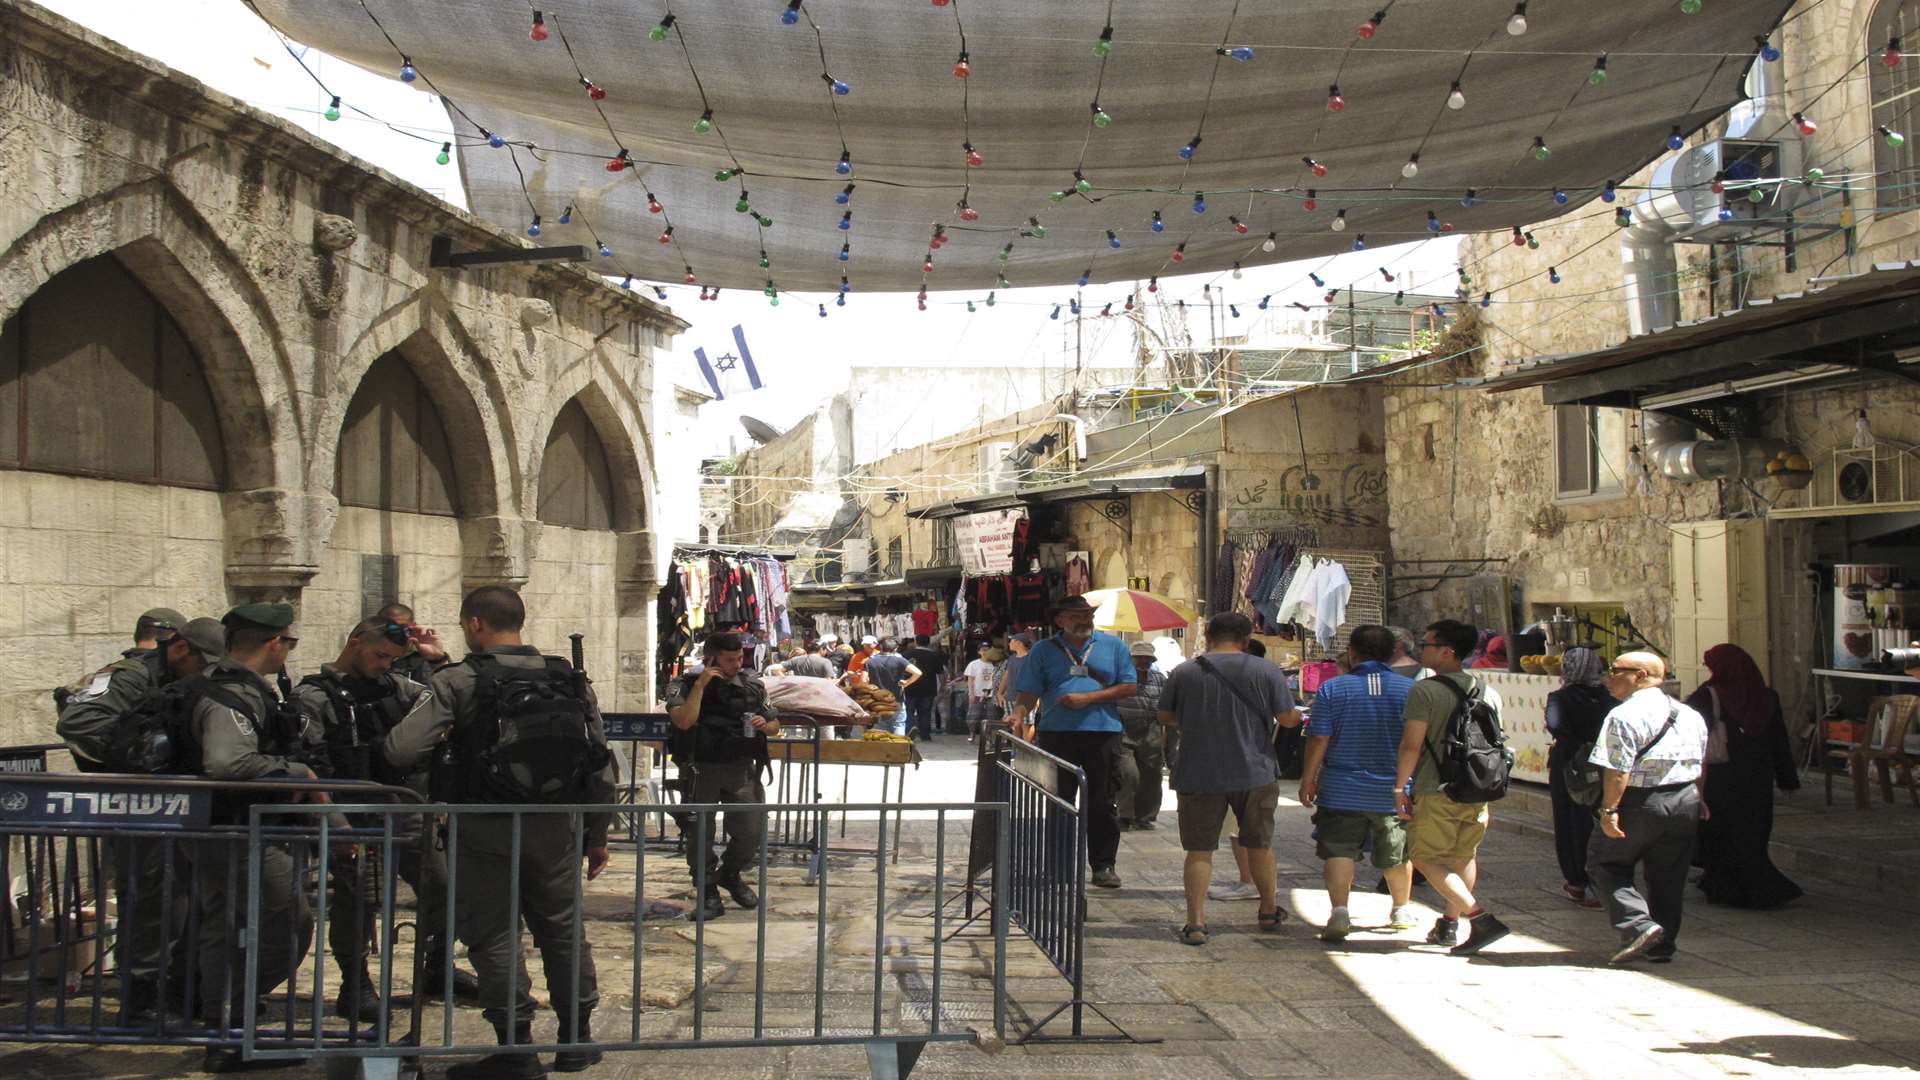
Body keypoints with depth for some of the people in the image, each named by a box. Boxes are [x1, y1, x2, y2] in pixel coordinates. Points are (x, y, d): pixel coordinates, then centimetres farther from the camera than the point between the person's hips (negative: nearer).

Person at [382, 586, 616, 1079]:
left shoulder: (458, 681, -8)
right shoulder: (571, 681, 5)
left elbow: (400, 750, -16)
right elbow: (602, 771, 6)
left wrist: (440, 743, 7)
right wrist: (598, 836, 15)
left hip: (487, 829, -4)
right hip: (557, 827, 4)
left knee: (492, 934, 7)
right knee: (562, 929, 16)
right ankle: (577, 1040, 25)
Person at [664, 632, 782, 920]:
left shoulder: (753, 686, 9)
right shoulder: (687, 686, -2)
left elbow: (775, 726, 18)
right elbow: (684, 721, -21)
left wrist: (765, 726, -5)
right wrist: (700, 685, -18)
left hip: (742, 769, 3)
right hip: (702, 769, -3)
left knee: (752, 830, 1)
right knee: (700, 834, 2)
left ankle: (730, 874, 30)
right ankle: (709, 893, 18)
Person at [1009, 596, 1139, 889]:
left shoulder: (1113, 646, 8)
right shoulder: (1043, 650, 8)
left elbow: (1128, 688, 3)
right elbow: (1029, 692, 2)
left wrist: (1088, 698, -7)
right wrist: (1020, 714, -19)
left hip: (1102, 733, 0)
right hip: (1056, 733, 0)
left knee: (1101, 804, 4)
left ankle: (1104, 865, 12)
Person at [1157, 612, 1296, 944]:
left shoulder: (1183, 673, -1)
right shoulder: (1267, 672, -4)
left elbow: (1165, 717, 8)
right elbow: (1287, 718, -3)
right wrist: (1300, 717, 20)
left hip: (1198, 776, 0)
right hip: (1255, 773, 0)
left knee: (1199, 849, 4)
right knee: (1259, 844, 17)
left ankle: (1195, 921, -5)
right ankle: (1270, 910, 31)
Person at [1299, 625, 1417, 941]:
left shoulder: (1332, 688, -6)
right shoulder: (1410, 689, -1)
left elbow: (1318, 740, -8)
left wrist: (1308, 780, 2)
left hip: (1343, 792, -2)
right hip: (1395, 792, 2)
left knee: (1338, 851, -1)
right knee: (1397, 854, 18)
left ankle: (1339, 909, -18)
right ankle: (1401, 910, 34)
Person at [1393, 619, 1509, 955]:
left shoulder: (1425, 690, -13)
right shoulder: (1488, 692, 7)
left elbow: (1411, 745, -16)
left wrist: (1399, 788, -7)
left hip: (1436, 792, -7)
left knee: (1426, 857, 1)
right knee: (1464, 857, 18)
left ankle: (1480, 918, -12)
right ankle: (1449, 924, 26)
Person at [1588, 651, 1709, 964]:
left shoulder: (1624, 716, -14)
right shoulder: (1691, 715, 11)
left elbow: (1618, 770, -21)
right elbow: (1702, 765, 18)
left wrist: (1609, 810, -18)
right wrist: (1700, 803, 28)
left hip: (1641, 803, -7)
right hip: (1686, 803, 7)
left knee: (1605, 862, 8)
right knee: (1668, 877, 15)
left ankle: (1638, 924, -8)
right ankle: (1663, 945, 20)